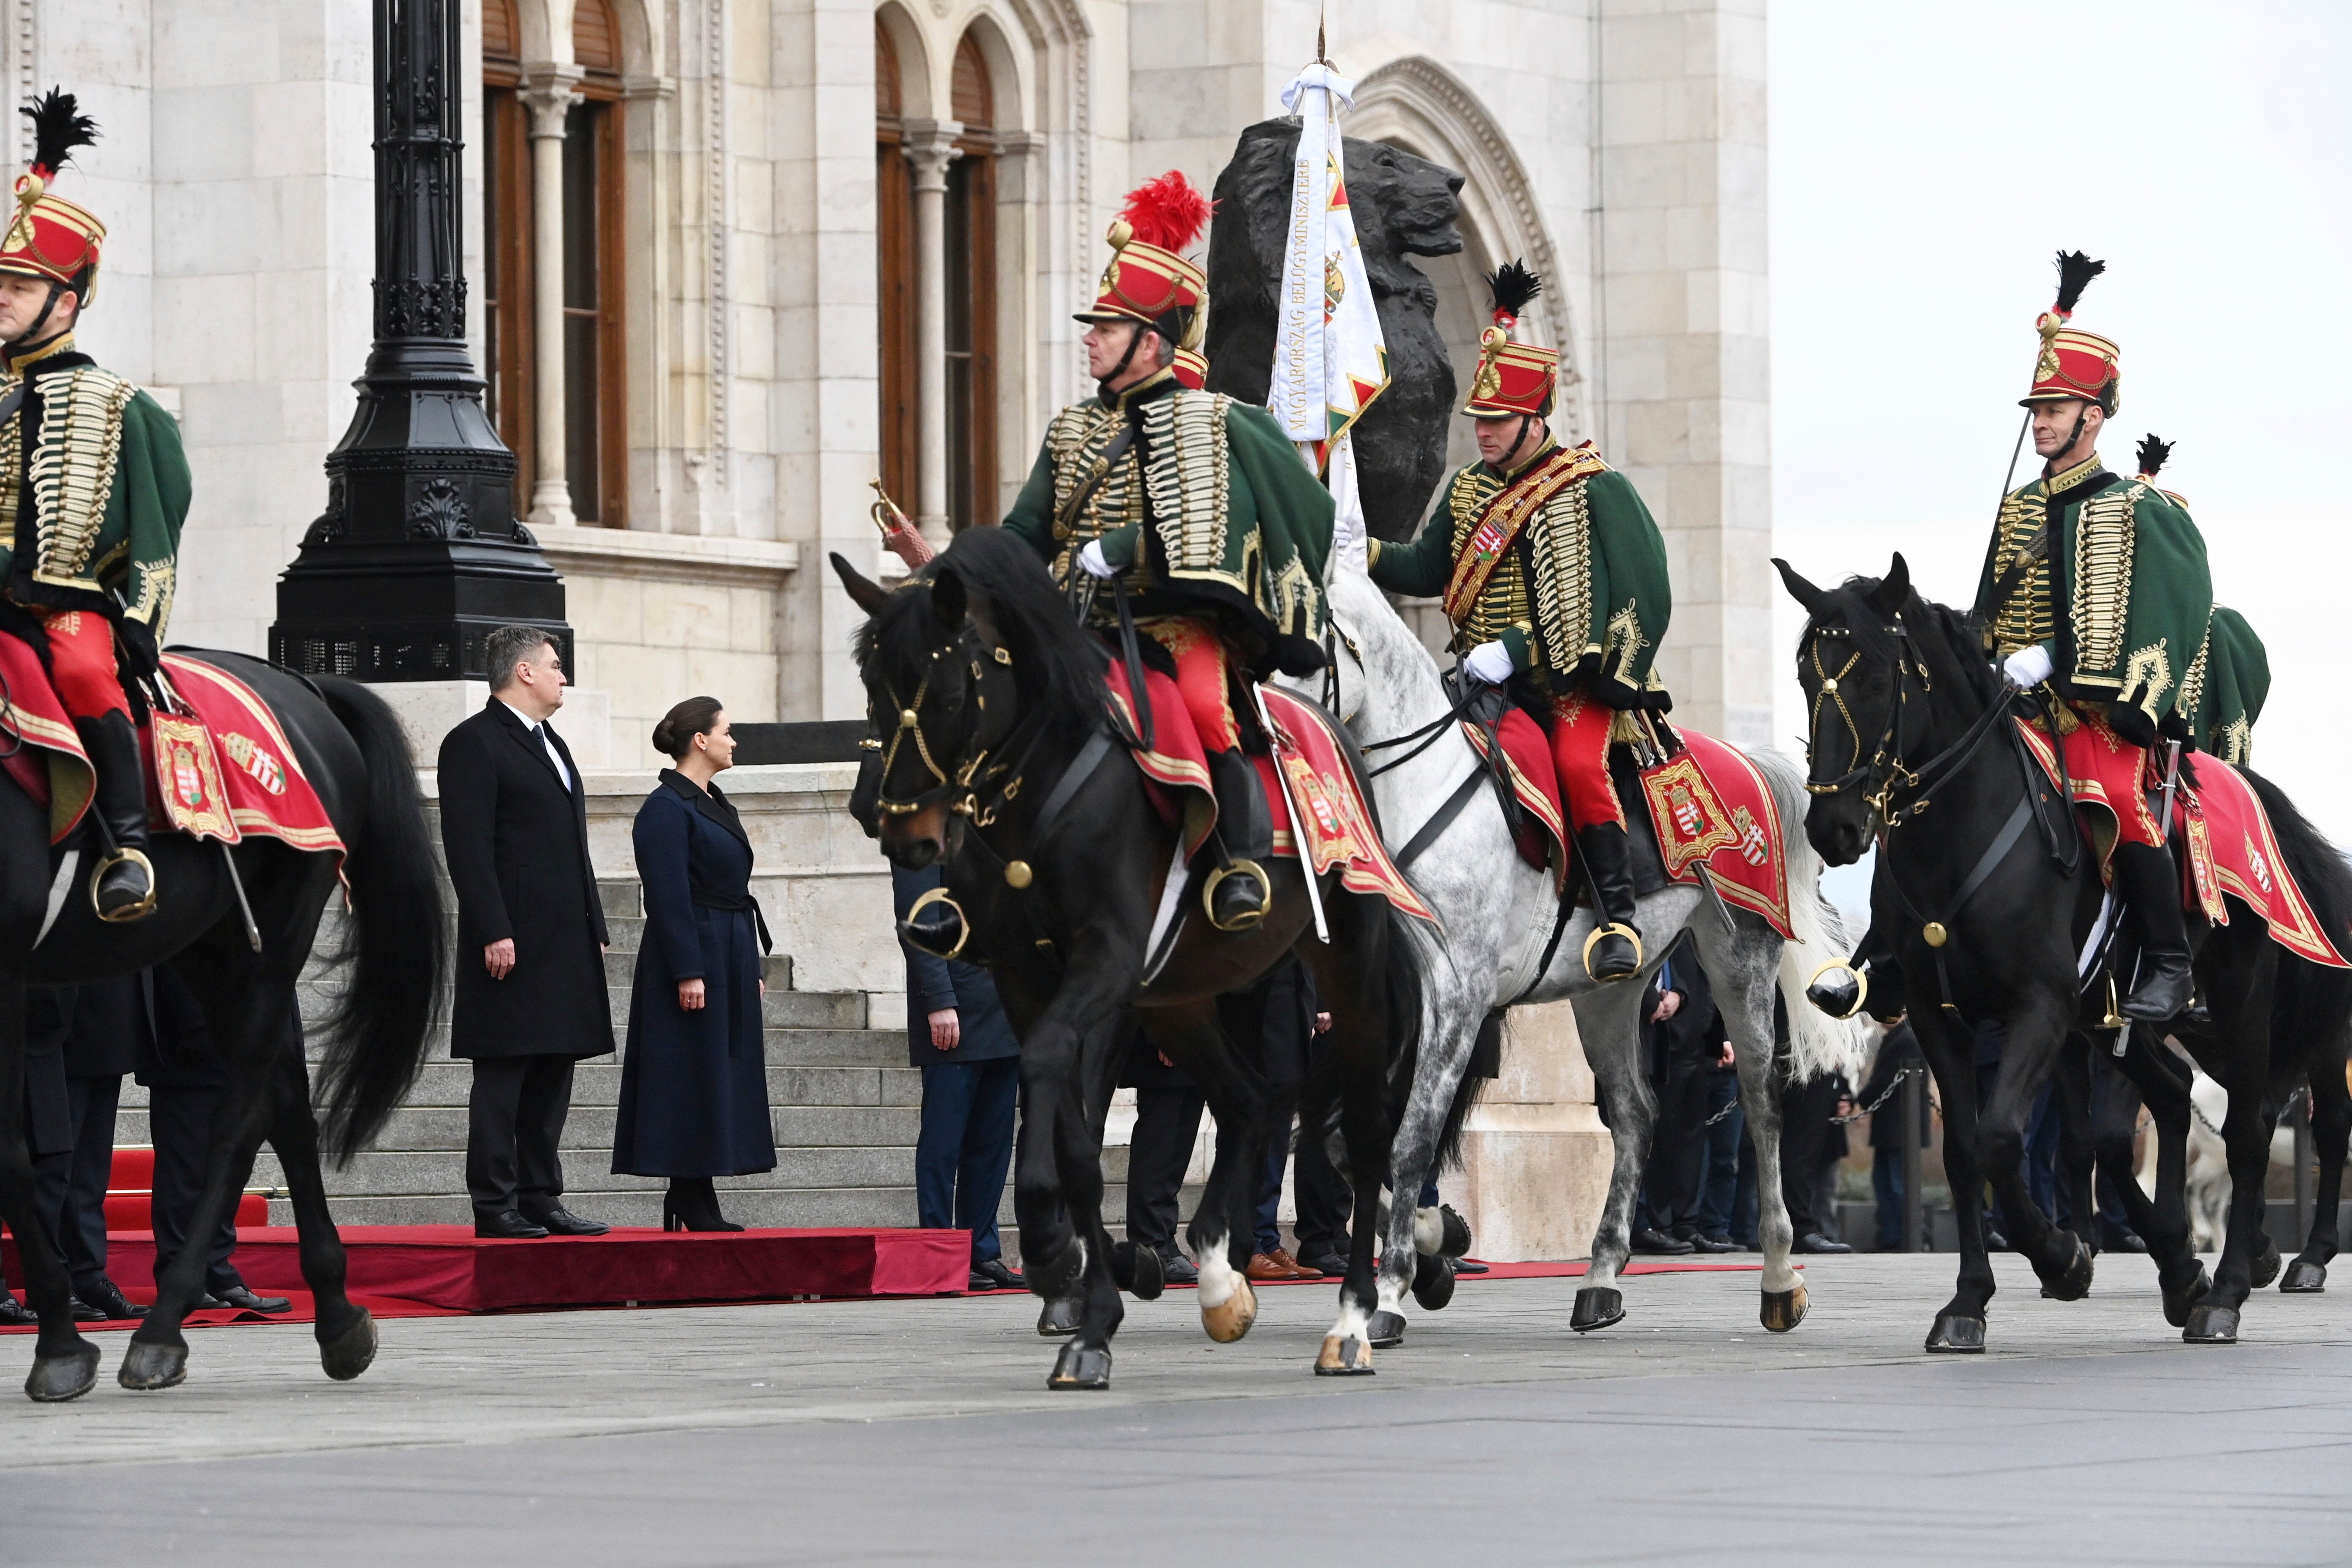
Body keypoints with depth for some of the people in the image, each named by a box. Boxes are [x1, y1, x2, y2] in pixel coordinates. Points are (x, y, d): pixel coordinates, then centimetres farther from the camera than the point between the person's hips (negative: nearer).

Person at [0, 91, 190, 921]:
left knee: (84, 672, -35)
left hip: (74, 603, -5)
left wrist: (139, 626, -6)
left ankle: (127, 847, -36)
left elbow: (154, 530, 2)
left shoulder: (115, 408, 5)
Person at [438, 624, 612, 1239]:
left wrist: (593, 928, 18)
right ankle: (495, 1204, -5)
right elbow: (468, 847, -15)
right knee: (503, 1076, -6)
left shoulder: (550, 744, 21)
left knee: (553, 1077, 10)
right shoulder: (475, 743, -7)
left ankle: (541, 1197, 14)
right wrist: (494, 932, -21)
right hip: (514, 945, -9)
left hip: (566, 945, 9)